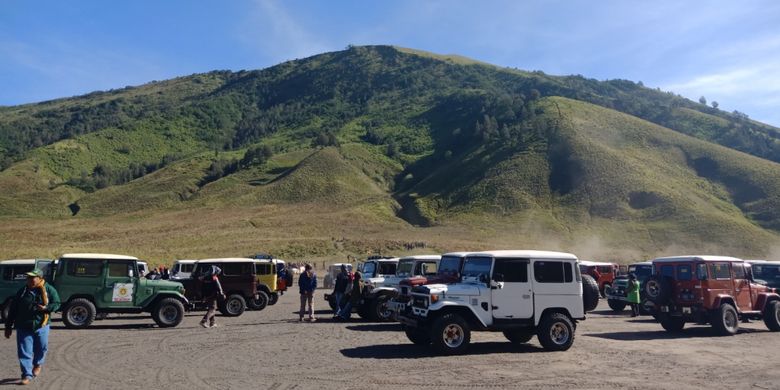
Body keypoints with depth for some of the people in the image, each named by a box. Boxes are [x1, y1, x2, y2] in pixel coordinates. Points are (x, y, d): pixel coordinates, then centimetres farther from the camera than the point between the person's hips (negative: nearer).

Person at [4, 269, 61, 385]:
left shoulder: (49, 290, -4)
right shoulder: (22, 292, 0)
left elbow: (56, 304, 1)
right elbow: (13, 310, 5)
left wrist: (46, 308, -20)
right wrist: (8, 326, 4)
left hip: (41, 326, 0)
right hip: (23, 327, 1)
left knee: (41, 348, 13)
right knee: (24, 352, -2)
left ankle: (38, 364, 42)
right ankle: (27, 375, 5)